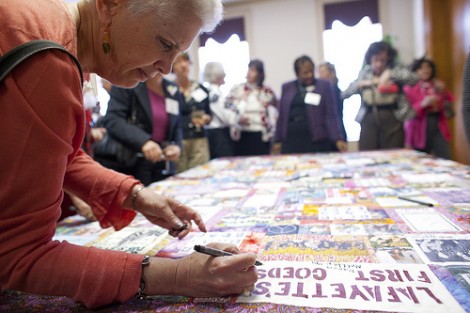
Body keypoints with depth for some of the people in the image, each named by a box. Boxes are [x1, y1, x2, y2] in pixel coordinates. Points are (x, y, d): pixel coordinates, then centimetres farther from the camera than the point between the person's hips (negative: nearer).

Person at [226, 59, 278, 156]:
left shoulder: (267, 92, 4)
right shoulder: (236, 89, 5)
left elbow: (273, 115, 6)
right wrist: (238, 119, -12)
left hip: (260, 137, 0)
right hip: (240, 136, 1)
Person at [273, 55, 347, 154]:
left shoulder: (324, 86, 3)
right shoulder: (287, 88, 11)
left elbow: (331, 115, -3)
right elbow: (282, 116, 12)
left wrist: (338, 139, -13)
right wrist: (278, 140, 9)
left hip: (317, 140, -2)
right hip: (291, 140, 2)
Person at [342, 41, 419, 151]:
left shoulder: (395, 69, 5)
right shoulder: (364, 72, 12)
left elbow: (414, 79, -12)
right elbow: (344, 94, 9)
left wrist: (390, 74, -16)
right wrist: (360, 84, -5)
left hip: (392, 117, -2)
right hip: (368, 119, 2)